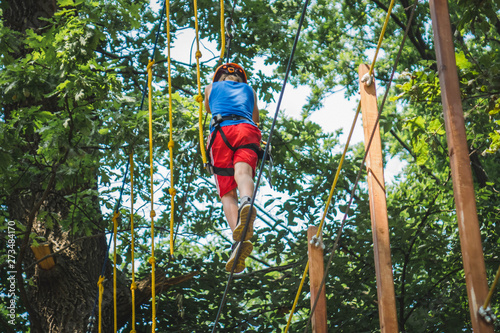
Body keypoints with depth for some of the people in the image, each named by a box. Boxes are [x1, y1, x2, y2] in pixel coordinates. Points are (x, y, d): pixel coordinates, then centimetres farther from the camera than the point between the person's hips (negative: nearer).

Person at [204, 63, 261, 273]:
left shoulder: (211, 88, 32)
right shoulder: (249, 90, 34)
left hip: (221, 130, -1)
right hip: (247, 130, 1)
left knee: (228, 193, -9)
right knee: (243, 173, -27)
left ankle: (239, 239, -35)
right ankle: (247, 202, -64)